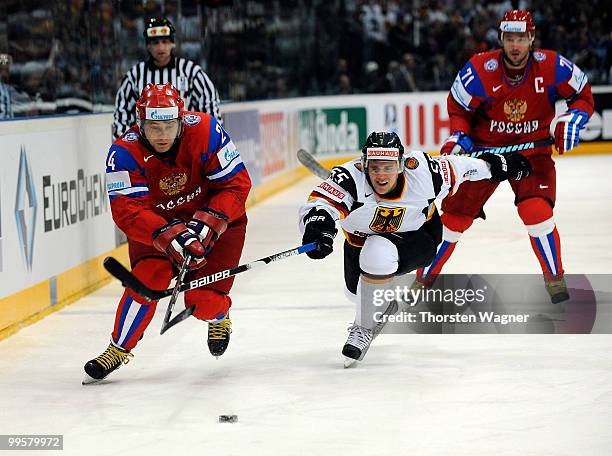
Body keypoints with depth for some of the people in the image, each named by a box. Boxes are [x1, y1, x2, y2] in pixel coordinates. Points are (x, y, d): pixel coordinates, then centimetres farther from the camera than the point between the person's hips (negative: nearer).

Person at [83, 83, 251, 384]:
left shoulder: (205, 131, -26)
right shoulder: (125, 153, -25)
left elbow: (236, 184, -19)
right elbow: (127, 212, -32)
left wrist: (208, 223, -32)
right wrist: (168, 236, -46)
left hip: (215, 220, 0)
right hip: (156, 222, 1)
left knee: (203, 302, -11)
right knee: (149, 277, -24)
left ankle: (219, 316, 28)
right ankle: (119, 348, -5)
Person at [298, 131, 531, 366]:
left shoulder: (422, 174, -31)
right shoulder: (352, 177, -37)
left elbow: (456, 169, -11)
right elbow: (318, 204, -50)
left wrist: (495, 164, 3)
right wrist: (318, 228, -72)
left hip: (416, 234, -3)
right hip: (362, 238, 3)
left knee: (378, 254, -34)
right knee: (356, 291, 20)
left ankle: (364, 329, -14)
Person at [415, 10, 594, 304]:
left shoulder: (552, 67, -18)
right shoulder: (479, 71, -19)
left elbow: (583, 95, -1)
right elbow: (458, 107, -3)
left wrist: (572, 120, -18)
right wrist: (459, 136, -18)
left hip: (532, 149, -1)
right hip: (485, 147, 1)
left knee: (536, 210, -22)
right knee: (455, 215, 1)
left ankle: (555, 279, -1)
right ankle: (425, 278, 19)